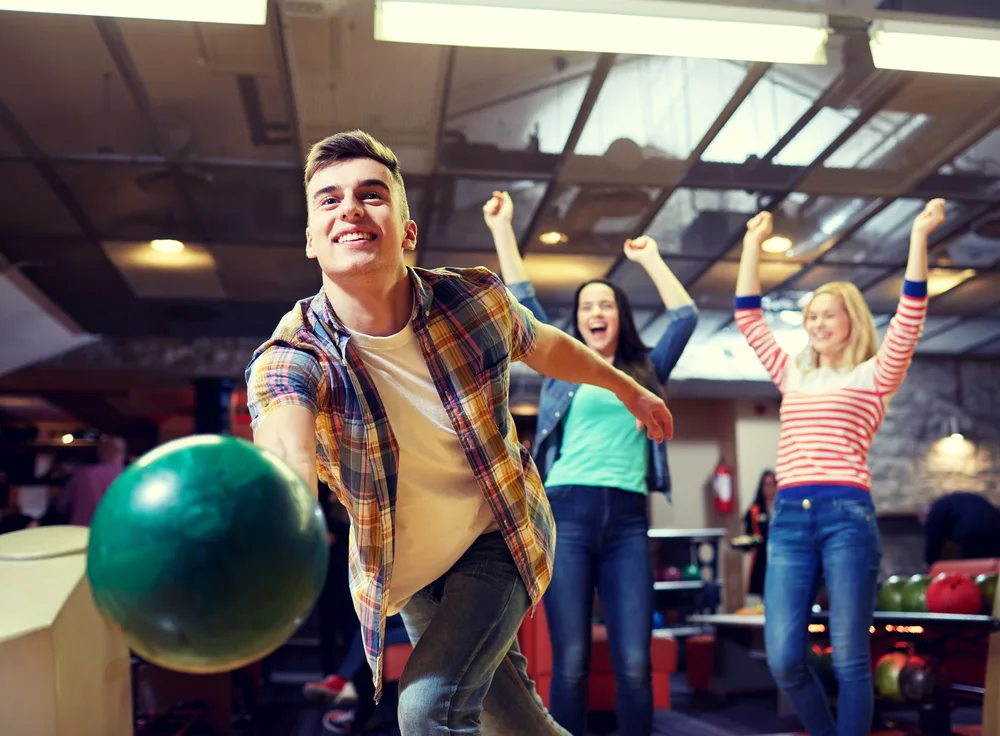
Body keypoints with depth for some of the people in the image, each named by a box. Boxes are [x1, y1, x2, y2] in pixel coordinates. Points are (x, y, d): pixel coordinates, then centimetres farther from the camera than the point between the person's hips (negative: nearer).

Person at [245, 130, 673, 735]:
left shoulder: (474, 301, -22)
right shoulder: (292, 355, -28)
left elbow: (545, 347, 2)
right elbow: (287, 451, -52)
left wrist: (628, 389, 18)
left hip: (497, 542, -1)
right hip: (407, 574, 1)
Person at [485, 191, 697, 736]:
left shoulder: (646, 371, 19)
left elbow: (685, 316, 15)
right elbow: (522, 300, 12)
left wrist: (651, 259, 21)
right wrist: (502, 228, 12)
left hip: (628, 521, 1)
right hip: (567, 515, -1)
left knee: (635, 664, -4)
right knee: (570, 664, -4)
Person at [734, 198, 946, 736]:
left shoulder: (874, 377, 9)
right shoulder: (793, 377, 20)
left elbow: (909, 318, -3)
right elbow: (748, 318, 21)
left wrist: (919, 236, -6)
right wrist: (753, 244, 22)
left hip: (847, 515, -3)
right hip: (788, 519, 4)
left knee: (849, 658, -1)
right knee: (783, 659, -3)